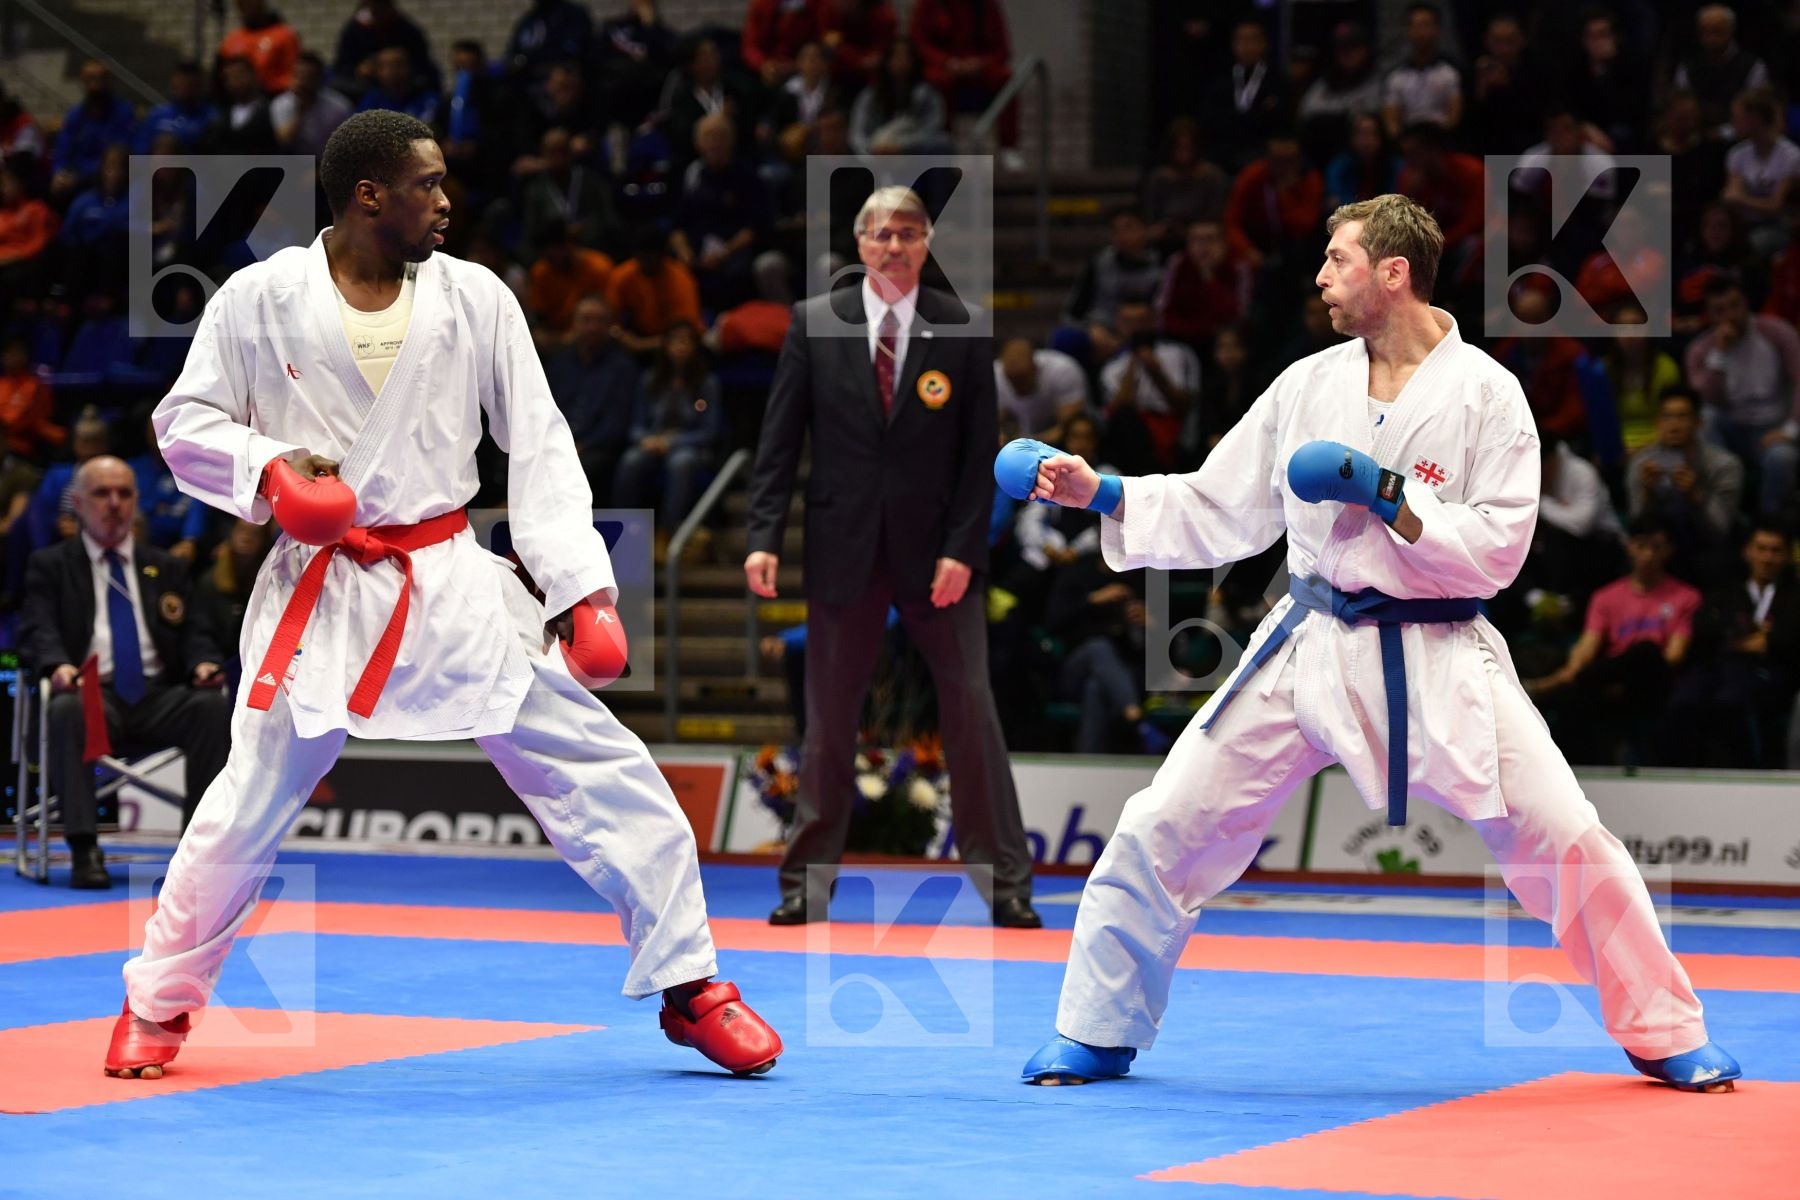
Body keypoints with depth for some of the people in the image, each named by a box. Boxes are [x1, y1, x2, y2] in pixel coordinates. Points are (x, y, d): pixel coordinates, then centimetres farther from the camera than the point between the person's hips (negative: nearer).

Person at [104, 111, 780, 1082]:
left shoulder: (475, 298, 1)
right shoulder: (260, 300, -5)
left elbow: (538, 446, 2)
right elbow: (187, 421, 3)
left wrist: (585, 585, -6)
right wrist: (265, 469, -17)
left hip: (452, 582, 2)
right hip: (323, 590, -2)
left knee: (599, 772, -2)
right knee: (249, 801, -1)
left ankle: (688, 984, 10)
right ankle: (157, 1003, 19)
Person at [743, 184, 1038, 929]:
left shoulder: (961, 331, -1)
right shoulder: (813, 323, 1)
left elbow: (979, 450, -2)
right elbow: (780, 439, 1)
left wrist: (963, 551, -11)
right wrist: (764, 537, -7)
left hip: (936, 551, -1)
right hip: (843, 548, 1)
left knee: (970, 709, -1)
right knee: (828, 720, 7)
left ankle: (1005, 881, 5)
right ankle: (805, 881, 14)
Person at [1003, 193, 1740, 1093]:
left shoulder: (1484, 394, -8)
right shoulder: (1308, 386, 4)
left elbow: (1497, 553, -13)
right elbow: (1216, 512, 9)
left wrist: (1386, 495, -21)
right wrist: (1098, 493, 1)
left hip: (1434, 662, -3)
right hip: (1309, 651, 3)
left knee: (1562, 837, -9)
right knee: (1165, 826, -2)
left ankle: (1665, 1040, 9)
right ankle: (1097, 1035, 14)